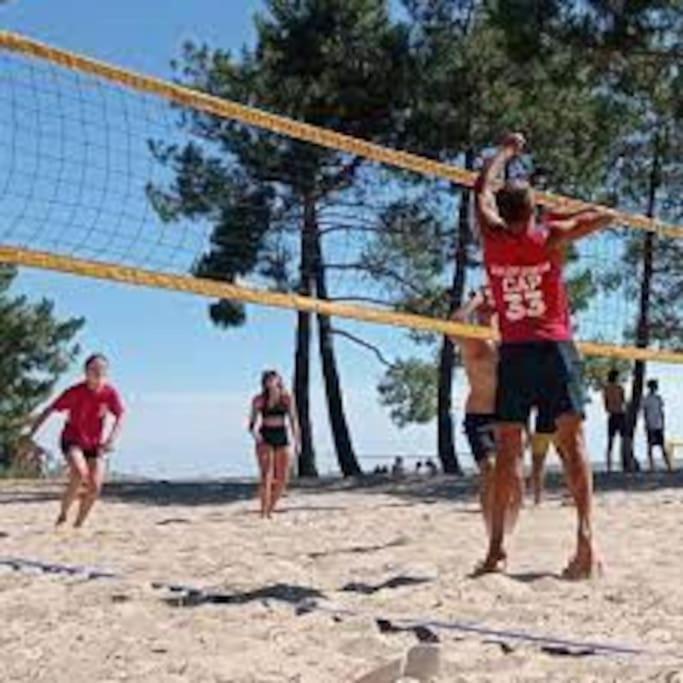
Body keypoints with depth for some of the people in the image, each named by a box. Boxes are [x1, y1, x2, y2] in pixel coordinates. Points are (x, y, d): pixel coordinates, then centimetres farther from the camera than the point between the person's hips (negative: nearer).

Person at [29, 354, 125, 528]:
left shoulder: (110, 393, -12)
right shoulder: (75, 392, -17)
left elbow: (120, 418, -9)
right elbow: (49, 411, -11)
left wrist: (112, 440, -26)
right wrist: (30, 436, -13)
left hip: (95, 444, 3)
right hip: (72, 441, -3)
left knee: (95, 487, -9)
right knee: (80, 473, -30)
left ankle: (78, 524, 12)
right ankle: (63, 513, -9)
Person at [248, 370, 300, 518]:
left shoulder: (287, 398, 1)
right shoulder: (259, 400, -3)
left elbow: (293, 419, 2)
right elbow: (252, 423, -1)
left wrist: (296, 439, -7)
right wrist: (255, 434, -21)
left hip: (282, 439, 3)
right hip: (265, 439, -3)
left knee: (282, 480, 1)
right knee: (266, 476, -18)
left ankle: (270, 510, 21)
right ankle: (263, 513, -15)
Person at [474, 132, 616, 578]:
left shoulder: (492, 237, 2)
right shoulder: (551, 237, -3)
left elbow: (483, 189, 20)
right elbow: (607, 217, 9)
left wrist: (507, 151, 33)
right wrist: (563, 216, 14)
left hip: (513, 353, 2)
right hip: (555, 347, -1)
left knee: (508, 449, 3)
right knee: (573, 440, -4)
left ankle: (497, 547, -2)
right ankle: (586, 531, -17)